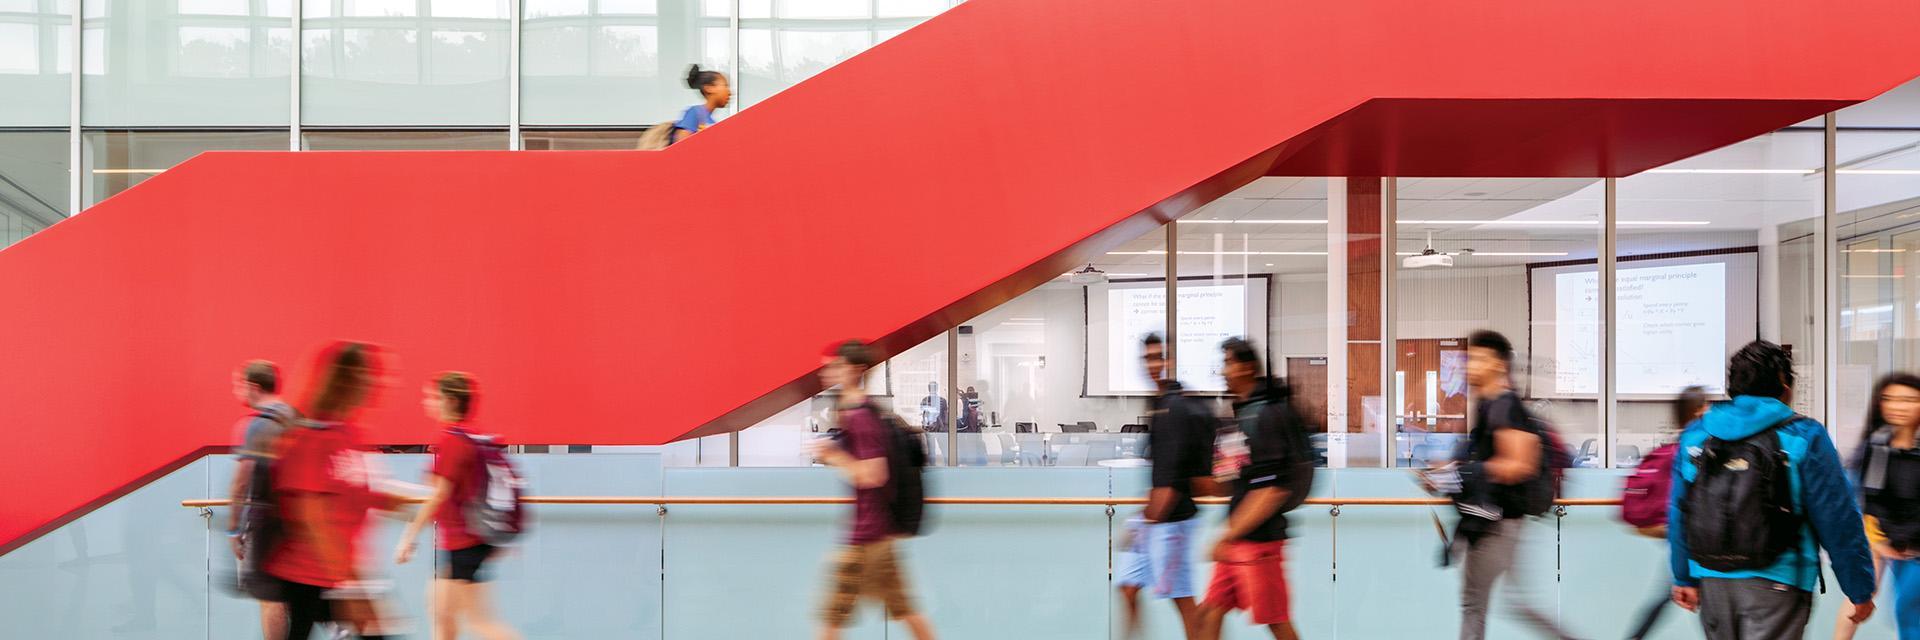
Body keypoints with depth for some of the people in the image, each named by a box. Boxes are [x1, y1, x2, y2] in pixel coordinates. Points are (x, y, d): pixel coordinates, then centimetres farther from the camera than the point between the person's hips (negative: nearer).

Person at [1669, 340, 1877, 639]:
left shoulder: (1695, 434, 8)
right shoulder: (1804, 436, -5)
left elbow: (1677, 516, 11)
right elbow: (1837, 520, -5)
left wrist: (1684, 578, 20)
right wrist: (1861, 590, 3)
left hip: (1711, 582, 5)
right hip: (1775, 587, -5)